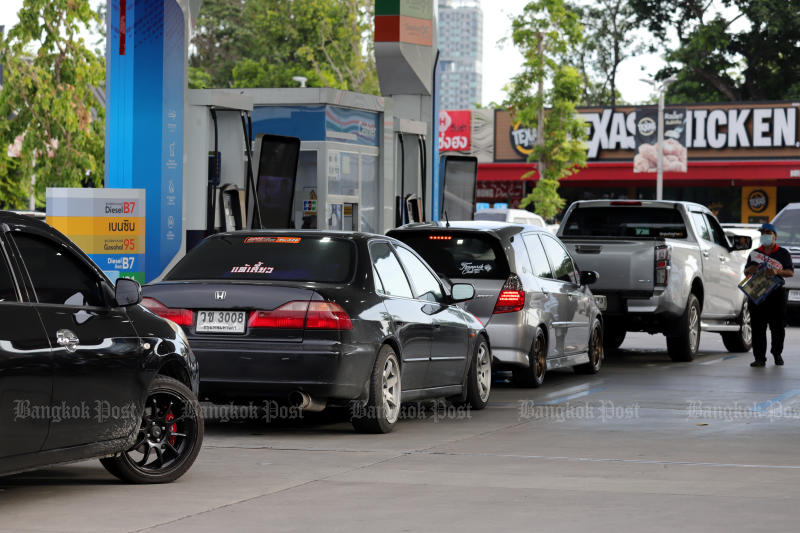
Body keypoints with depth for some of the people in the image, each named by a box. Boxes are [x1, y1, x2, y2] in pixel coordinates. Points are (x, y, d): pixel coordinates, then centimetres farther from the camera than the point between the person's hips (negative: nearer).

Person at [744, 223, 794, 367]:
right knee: (757, 328, -4)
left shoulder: (783, 253, 7)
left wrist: (777, 272, -17)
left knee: (778, 327, 1)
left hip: (776, 294, -2)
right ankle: (760, 358, -3)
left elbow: (791, 272, 1)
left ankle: (777, 353, 22)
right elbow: (746, 271, 22)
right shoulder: (754, 253, 17)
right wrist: (750, 270, -2)